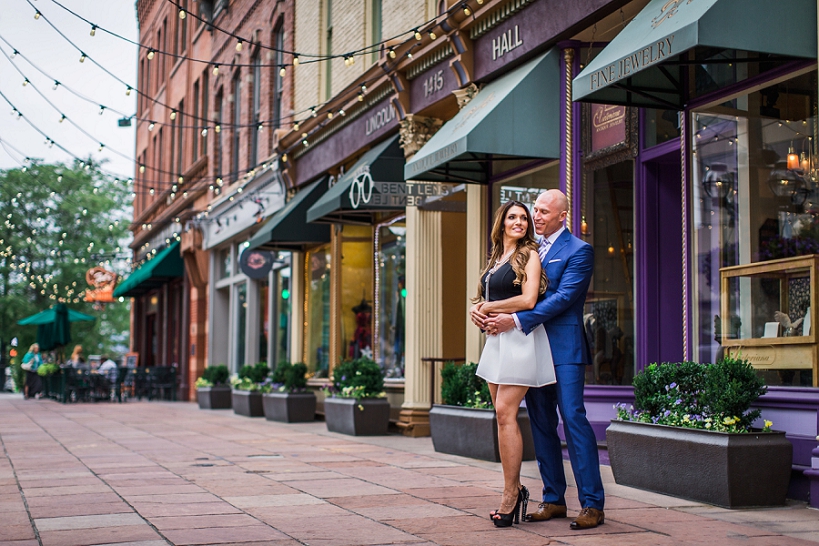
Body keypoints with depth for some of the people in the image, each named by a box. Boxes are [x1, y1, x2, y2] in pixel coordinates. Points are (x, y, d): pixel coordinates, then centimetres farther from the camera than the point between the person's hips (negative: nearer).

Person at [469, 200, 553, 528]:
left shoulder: (528, 255, -2)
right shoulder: (495, 260, 20)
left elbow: (528, 300, -14)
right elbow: (482, 300, 27)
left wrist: (489, 307, -3)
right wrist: (480, 311, 3)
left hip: (520, 338, -8)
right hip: (496, 339, 8)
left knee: (505, 412, -13)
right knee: (504, 415, 5)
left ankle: (510, 494, -8)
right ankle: (515, 490, 12)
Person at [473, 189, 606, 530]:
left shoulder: (578, 251, -4)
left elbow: (563, 297, -15)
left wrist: (516, 320, -22)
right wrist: (482, 310, -7)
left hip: (564, 348, -7)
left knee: (573, 418, -10)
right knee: (541, 423, 9)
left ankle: (592, 504, -6)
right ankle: (553, 499, 17)